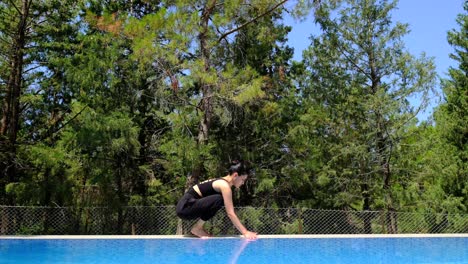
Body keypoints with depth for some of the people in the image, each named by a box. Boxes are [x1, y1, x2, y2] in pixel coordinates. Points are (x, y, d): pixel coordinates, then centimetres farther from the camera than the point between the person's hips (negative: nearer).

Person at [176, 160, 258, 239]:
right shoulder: (225, 185, -15)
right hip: (185, 207, -10)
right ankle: (196, 228, -10)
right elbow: (230, 213, -19)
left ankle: (198, 227, 12)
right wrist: (245, 232, -17)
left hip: (187, 205, 10)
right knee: (218, 200, -23)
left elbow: (231, 212, 18)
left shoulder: (222, 182, 14)